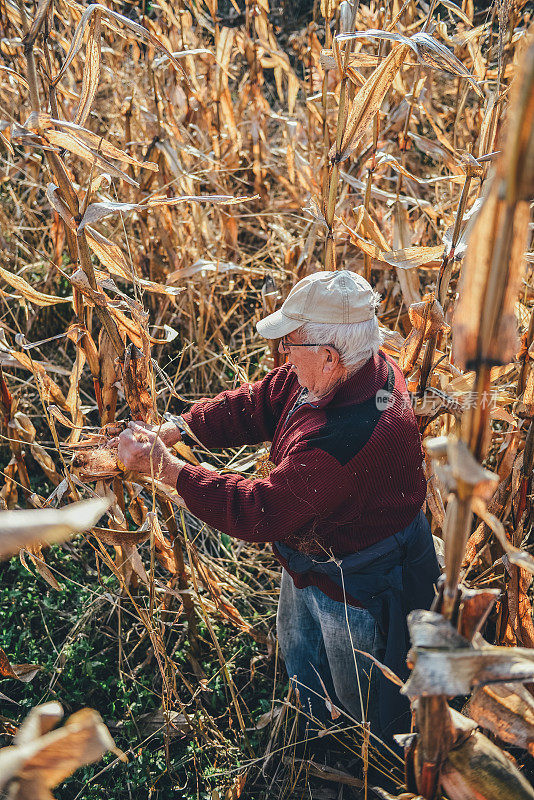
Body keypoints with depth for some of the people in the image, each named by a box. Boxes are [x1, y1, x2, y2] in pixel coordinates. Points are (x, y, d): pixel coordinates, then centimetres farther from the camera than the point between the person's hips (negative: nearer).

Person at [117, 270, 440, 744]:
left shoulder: (347, 438, -44)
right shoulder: (355, 368, -15)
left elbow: (261, 511, -36)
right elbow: (256, 404, -7)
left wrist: (165, 468, -29)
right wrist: (173, 429, -16)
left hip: (361, 590, -9)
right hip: (311, 560, 10)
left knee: (366, 709, 22)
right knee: (300, 657, 36)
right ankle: (316, 738, 67)